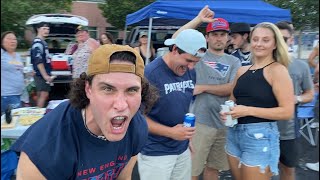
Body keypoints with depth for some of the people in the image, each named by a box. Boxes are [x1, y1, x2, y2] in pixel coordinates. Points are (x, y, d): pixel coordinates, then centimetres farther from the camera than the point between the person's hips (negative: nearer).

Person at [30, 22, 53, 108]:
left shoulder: (43, 42, 16)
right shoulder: (37, 43, -13)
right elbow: (38, 61, -21)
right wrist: (45, 75, -24)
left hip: (44, 74, 9)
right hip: (42, 74, -9)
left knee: (40, 95, 13)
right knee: (44, 94, -10)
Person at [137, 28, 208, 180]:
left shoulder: (190, 73, 1)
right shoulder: (149, 73, -19)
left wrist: (187, 136, 12)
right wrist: (170, 132, -21)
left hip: (182, 150, 6)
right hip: (155, 153, -6)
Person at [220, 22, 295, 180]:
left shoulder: (278, 70, -9)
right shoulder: (242, 70, 8)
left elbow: (287, 112, -15)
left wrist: (248, 110, -20)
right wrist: (226, 111, -2)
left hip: (260, 136, -6)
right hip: (234, 133, 6)